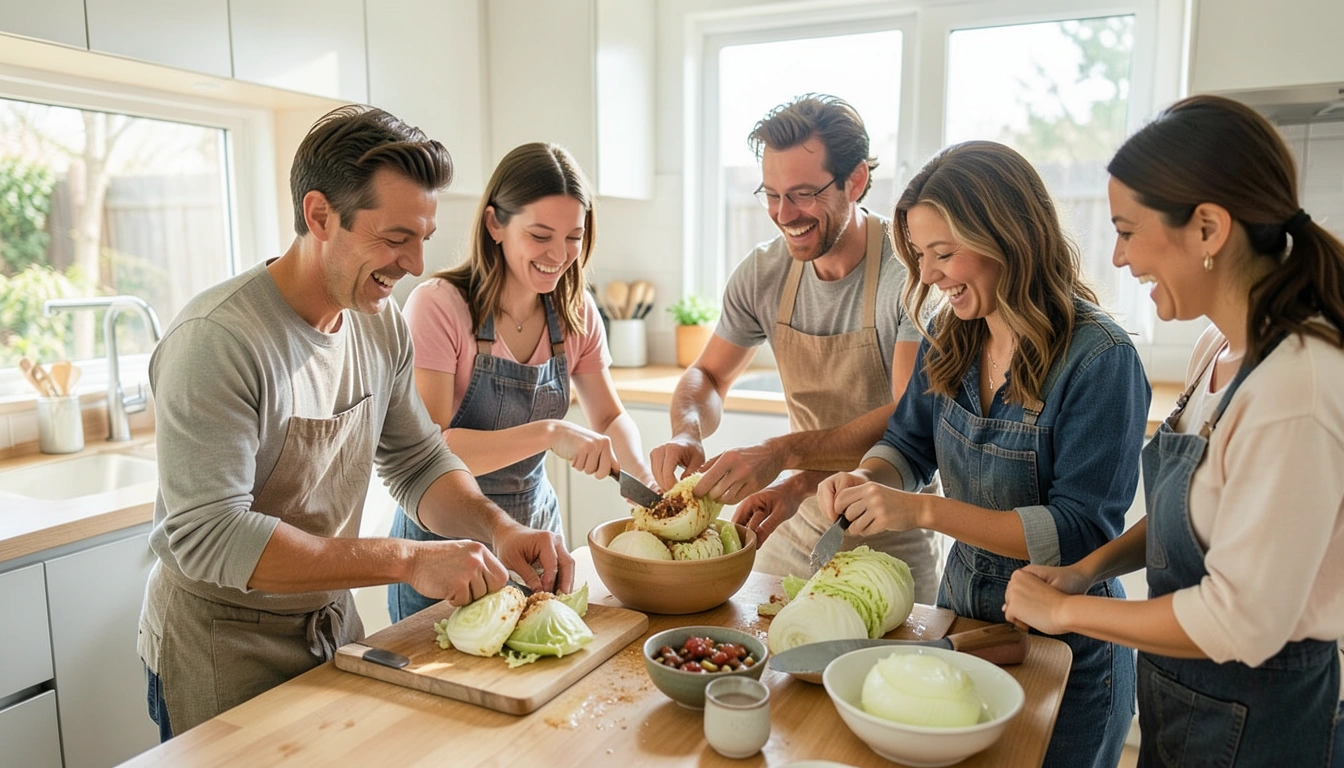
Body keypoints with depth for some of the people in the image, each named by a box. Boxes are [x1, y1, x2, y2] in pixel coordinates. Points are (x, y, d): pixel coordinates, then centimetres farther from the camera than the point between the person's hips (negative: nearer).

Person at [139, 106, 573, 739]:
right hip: (222, 649, -6)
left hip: (331, 622, 7)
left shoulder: (382, 324, -5)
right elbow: (210, 537, -31)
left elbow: (417, 461, 2)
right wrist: (407, 559, -34)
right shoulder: (217, 340, -27)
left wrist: (497, 529, -16)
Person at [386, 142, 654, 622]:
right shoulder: (439, 305, -20)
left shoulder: (576, 313, -3)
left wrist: (647, 481, -13)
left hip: (536, 524, 5)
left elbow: (610, 417, 6)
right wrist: (548, 433, -36)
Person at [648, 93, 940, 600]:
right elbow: (708, 376, 5)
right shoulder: (763, 273, -5)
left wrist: (783, 454, -40)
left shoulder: (909, 272, -21)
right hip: (797, 532, 4)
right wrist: (687, 432, -18)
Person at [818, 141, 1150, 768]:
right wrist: (865, 479, -18)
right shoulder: (949, 337, -4)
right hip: (961, 613, 6)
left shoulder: (1099, 359, -23)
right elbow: (908, 442, 5)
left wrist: (925, 510, -32)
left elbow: (1082, 530, -25)